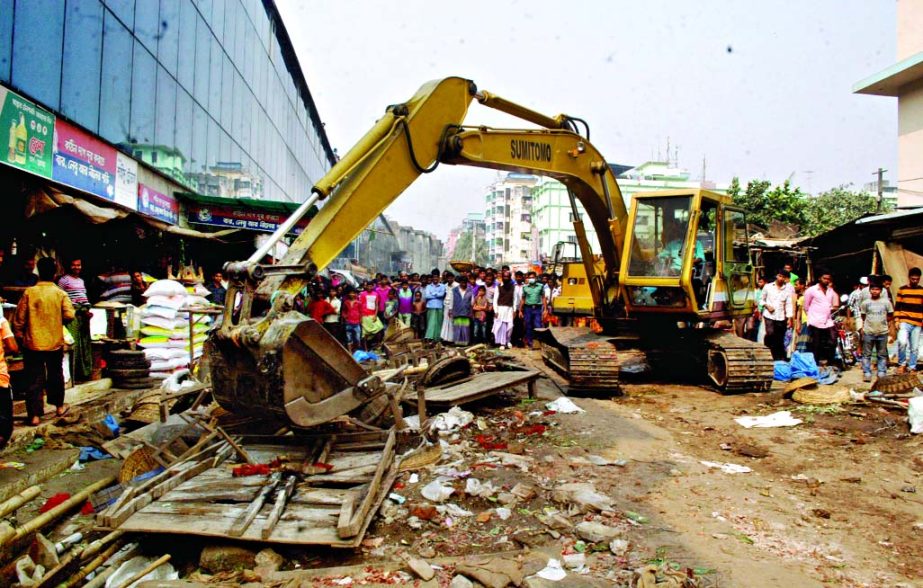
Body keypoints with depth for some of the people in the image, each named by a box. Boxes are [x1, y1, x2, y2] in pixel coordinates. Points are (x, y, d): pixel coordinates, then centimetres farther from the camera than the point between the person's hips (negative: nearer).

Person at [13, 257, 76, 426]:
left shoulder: (29, 292, -6)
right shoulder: (61, 293, -6)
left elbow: (19, 318, -3)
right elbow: (69, 316, -12)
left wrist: (19, 336, 9)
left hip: (33, 343, -1)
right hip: (55, 343, 1)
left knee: (34, 380, 4)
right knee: (55, 376, 19)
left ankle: (35, 415, 4)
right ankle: (59, 406, 32)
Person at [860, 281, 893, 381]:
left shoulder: (886, 302, 2)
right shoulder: (865, 303, 3)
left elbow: (890, 315, 12)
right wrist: (864, 326, 4)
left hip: (883, 332, 0)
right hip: (868, 332, 0)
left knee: (882, 355, 8)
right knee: (866, 354, 1)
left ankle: (882, 373, 15)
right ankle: (867, 373, 6)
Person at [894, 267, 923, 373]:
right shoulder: (902, 289, 4)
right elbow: (897, 306, 4)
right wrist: (897, 320, -3)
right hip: (904, 322, -3)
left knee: (914, 347, 6)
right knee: (902, 342, -22)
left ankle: (912, 368, 17)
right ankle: (902, 364, -3)